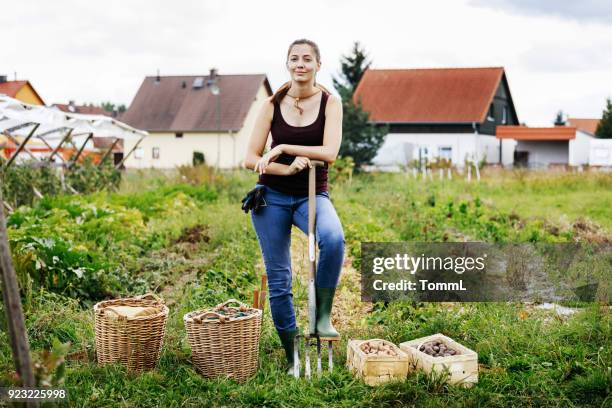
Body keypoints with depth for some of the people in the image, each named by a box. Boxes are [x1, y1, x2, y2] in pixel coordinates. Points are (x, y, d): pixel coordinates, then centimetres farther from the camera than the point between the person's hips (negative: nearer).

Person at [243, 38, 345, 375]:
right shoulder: (273, 105, 0)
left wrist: (283, 148, -17)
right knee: (278, 280, 3)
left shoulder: (330, 102, -3)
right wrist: (287, 168, -17)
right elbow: (250, 159, -2)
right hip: (272, 196, 1)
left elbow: (329, 153, -16)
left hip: (313, 196, -1)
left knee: (333, 238, -36)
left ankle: (323, 316, -21)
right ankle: (293, 358, 16)